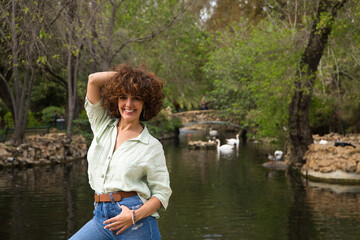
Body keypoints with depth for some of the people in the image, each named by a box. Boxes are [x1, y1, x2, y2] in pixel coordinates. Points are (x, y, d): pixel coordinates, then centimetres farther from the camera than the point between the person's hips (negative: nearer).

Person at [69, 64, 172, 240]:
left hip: (137, 220, -4)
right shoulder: (103, 126, 11)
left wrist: (135, 215, -16)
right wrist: (123, 74, 10)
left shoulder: (152, 146, -1)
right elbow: (93, 80, 4)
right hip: (101, 217, 4)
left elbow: (162, 192, -3)